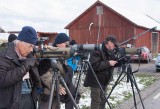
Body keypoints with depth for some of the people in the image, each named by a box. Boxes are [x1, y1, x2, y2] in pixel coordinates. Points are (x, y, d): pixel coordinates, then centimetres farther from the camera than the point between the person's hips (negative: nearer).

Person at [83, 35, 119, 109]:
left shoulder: (110, 52, 8)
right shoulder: (97, 51, -19)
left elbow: (114, 63, 15)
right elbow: (95, 66, -29)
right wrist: (108, 63, -26)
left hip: (104, 81, 8)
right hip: (95, 81, -8)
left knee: (103, 100, 15)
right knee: (96, 101, -4)